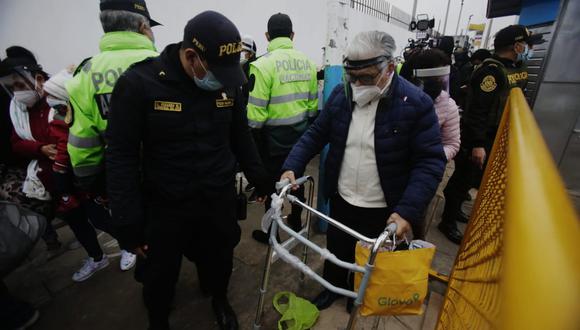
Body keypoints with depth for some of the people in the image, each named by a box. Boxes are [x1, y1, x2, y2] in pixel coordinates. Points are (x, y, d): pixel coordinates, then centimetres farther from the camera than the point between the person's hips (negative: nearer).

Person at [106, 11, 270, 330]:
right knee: (159, 276, 19)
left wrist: (261, 182, 9)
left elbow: (241, 137, 7)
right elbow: (122, 157, -12)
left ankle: (219, 299, 55)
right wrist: (129, 225, -11)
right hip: (165, 206, -2)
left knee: (220, 261, 22)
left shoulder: (228, 83, -5)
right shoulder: (138, 83, -16)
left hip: (220, 200, 3)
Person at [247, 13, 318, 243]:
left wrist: (254, 138, -3)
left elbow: (256, 112, -17)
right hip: (301, 134, 6)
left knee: (273, 183, 8)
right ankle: (296, 221, 39)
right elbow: (313, 103, 9)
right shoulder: (307, 62, 4)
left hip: (275, 137, -6)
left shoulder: (263, 64, -15)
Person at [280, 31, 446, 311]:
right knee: (336, 249, 24)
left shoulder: (416, 103, -17)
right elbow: (316, 133, 1)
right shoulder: (341, 94, -6)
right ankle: (332, 286, 53)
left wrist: (408, 210, -27)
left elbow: (430, 161, -17)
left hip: (383, 209, -2)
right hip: (341, 199, 3)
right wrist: (292, 166, -12)